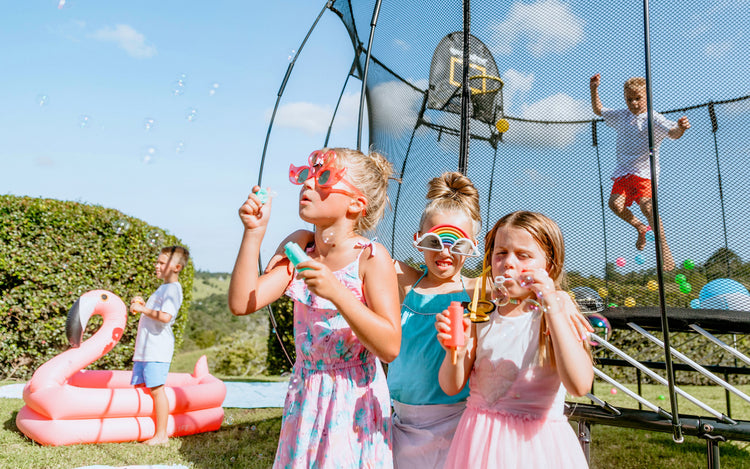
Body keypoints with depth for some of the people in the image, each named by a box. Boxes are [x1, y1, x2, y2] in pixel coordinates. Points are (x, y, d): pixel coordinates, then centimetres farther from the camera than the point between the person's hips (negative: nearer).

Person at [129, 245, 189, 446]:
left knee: (156, 389, -7)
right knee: (138, 388, 13)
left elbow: (165, 316, -24)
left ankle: (161, 435, 0)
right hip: (144, 349, 10)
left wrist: (143, 309, -16)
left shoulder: (173, 289, -10)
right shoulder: (163, 288, 21)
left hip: (158, 349, -10)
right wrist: (141, 304, 15)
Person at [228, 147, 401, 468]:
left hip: (353, 402, -5)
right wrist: (254, 233, -12)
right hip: (304, 398, 5)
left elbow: (390, 347, -21)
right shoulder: (299, 254, 0)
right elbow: (241, 304, -8)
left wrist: (336, 292, -32)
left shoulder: (371, 257, -16)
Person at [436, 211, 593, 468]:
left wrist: (552, 308, -24)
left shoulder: (559, 307, -8)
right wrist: (456, 351, -22)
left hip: (537, 441, -2)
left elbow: (580, 385, -22)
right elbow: (451, 386, -1)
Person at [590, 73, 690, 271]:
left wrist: (680, 128, -42)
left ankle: (664, 248, -13)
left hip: (644, 171, -5)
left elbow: (673, 133, -18)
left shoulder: (654, 119, -3)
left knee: (646, 205, -23)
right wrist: (594, 90, 18)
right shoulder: (621, 116, 17)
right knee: (615, 203, -18)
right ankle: (640, 228, 8)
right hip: (622, 171, 5)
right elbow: (598, 110, 31)